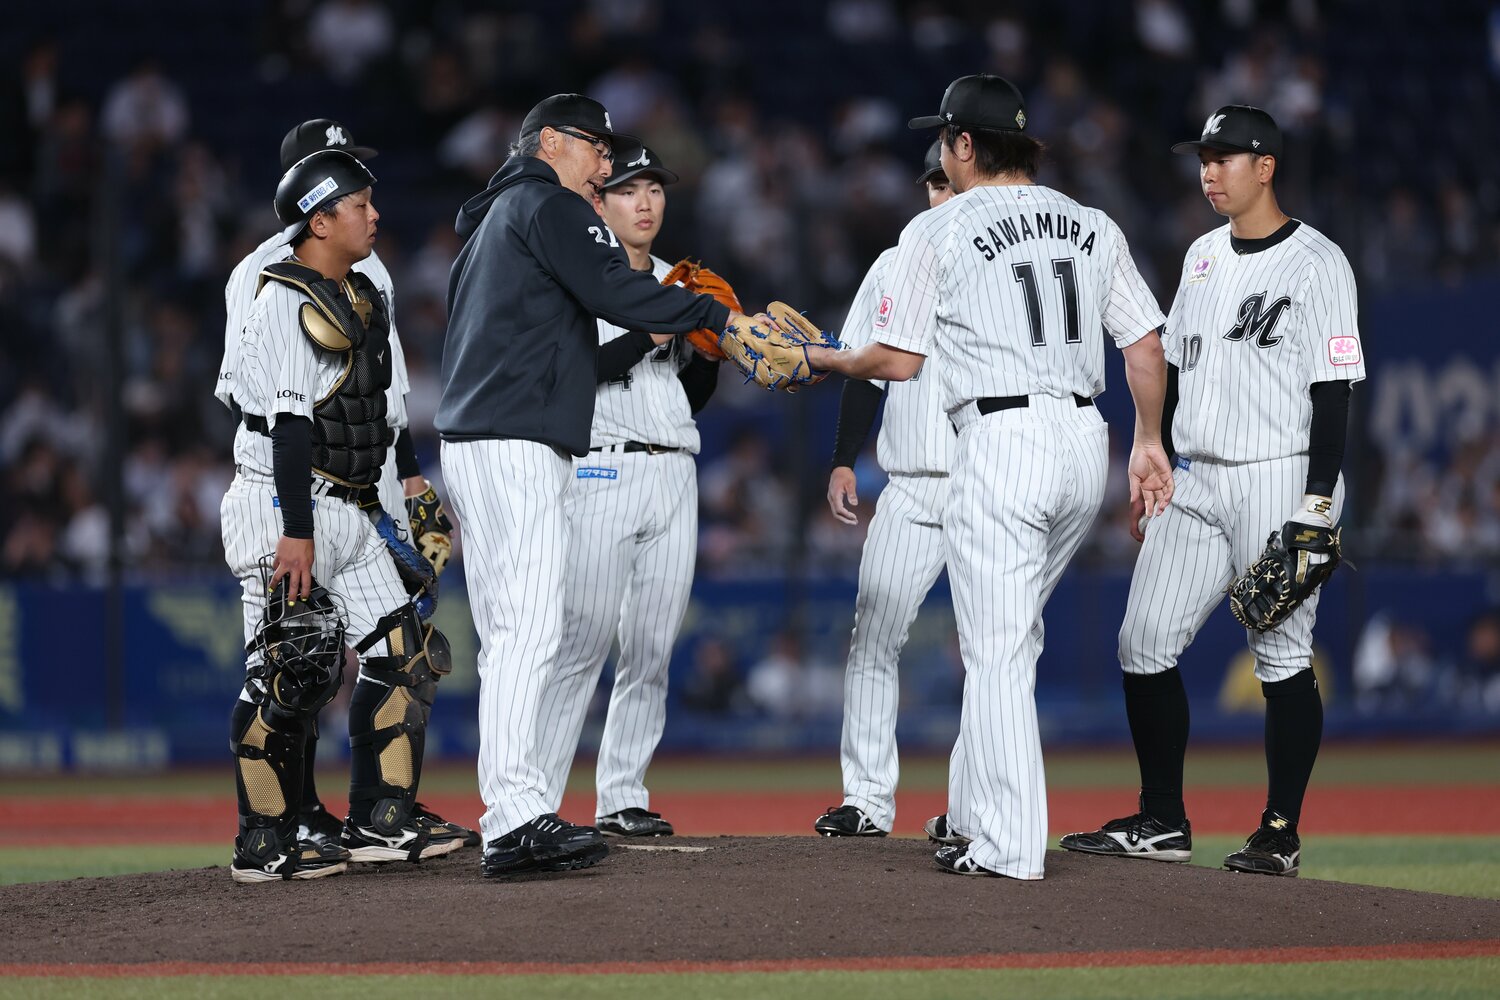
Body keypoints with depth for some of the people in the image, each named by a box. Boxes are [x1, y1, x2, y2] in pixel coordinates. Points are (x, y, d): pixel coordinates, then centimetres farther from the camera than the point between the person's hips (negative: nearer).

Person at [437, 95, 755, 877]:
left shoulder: (491, 221, 28)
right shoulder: (548, 205, -2)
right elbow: (613, 291, -14)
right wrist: (716, 315, -10)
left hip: (472, 445, 11)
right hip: (518, 447, -11)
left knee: (507, 639, 7)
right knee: (528, 633, -16)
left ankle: (513, 820, 5)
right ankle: (516, 819, -24)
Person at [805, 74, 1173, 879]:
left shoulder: (939, 231, -2)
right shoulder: (1092, 227, 13)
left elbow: (896, 359, -2)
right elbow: (1145, 343, 11)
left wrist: (818, 360, 15)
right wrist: (1149, 442, 17)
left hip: (1000, 443, -6)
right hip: (1086, 441, 6)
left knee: (998, 652, -4)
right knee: (1009, 635, 20)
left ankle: (1007, 847, -6)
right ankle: (976, 811, 23)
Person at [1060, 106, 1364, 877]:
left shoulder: (1316, 263, -8)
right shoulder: (1203, 256, 15)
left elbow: (1333, 390, -12)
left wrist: (1318, 508, -18)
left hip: (1279, 482, -8)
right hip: (1195, 484, 8)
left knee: (1282, 656, -4)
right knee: (1143, 642, 3)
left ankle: (1281, 833, 3)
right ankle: (1161, 822, 11)